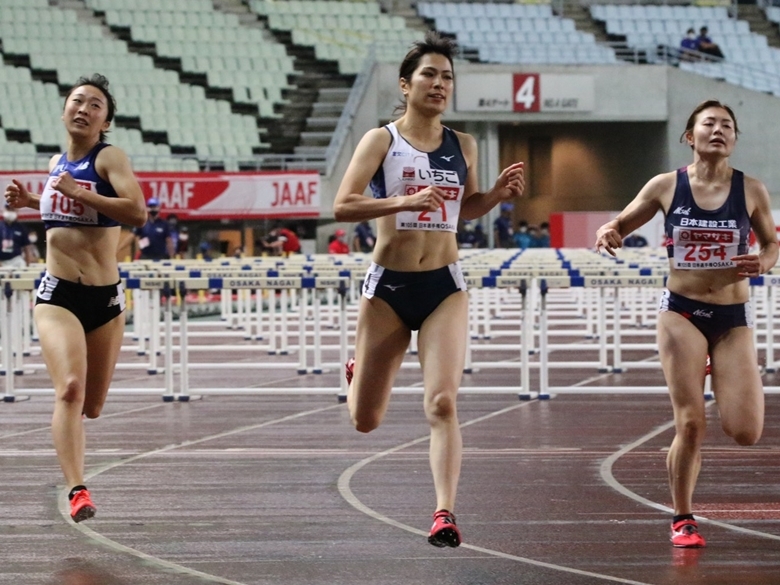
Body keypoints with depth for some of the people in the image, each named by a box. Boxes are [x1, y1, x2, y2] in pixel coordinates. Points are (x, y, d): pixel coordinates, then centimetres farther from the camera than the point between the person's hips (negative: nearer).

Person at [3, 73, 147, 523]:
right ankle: (78, 491, -30)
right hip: (58, 295, 1)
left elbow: (137, 211, -23)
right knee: (71, 389, -22)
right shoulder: (57, 163, 10)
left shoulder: (110, 158, -6)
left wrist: (76, 192, -21)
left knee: (92, 407, 11)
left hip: (105, 299, -1)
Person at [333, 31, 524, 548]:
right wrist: (405, 202, -27)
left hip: (444, 287, 1)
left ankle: (445, 512, -18)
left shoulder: (463, 146, 7)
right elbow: (343, 206, -14)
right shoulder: (382, 140, -4)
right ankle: (358, 370, 46)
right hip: (388, 285, -1)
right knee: (365, 421, 10)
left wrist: (498, 194, 3)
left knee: (442, 403, -16)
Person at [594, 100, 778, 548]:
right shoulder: (666, 187, -1)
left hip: (734, 318, 1)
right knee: (690, 425, -6)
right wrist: (608, 234, -14)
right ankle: (683, 519, 13)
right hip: (682, 313, -1)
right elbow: (621, 225, 10)